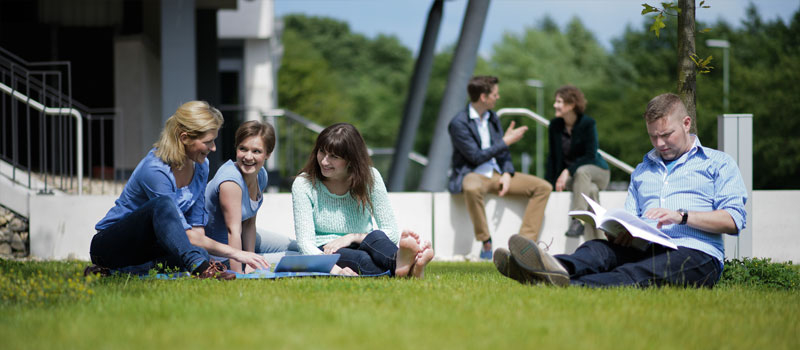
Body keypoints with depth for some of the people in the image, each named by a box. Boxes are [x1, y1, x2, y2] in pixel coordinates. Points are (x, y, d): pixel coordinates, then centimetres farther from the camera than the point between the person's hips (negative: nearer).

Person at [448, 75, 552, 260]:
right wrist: (506, 141, -11)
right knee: (473, 188, -45)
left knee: (543, 187, -8)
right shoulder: (459, 123, -12)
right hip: (472, 175, -7)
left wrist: (507, 173, -7)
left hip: (496, 173, 7)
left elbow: (502, 153, 14)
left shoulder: (492, 118, 12)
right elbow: (476, 156, -17)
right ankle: (486, 243, -30)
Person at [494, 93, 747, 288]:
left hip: (696, 253, -5)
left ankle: (573, 287, -67)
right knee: (601, 248, -29)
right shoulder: (643, 170, 32)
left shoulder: (717, 163, 14)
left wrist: (682, 216, -13)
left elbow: (734, 221, 0)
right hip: (646, 249, 5)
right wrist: (626, 230, -2)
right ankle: (559, 269, -64)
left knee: (638, 275, -37)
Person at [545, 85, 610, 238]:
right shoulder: (555, 125, 0)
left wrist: (568, 171, -30)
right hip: (570, 176, 3)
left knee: (581, 171, -38)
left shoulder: (587, 123, -13)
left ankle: (577, 219, -39)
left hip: (597, 171, -3)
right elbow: (553, 157, 4)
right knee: (591, 191, -31)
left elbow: (590, 156, -19)